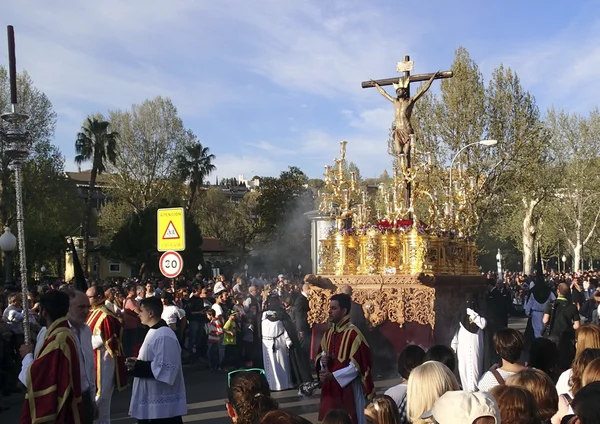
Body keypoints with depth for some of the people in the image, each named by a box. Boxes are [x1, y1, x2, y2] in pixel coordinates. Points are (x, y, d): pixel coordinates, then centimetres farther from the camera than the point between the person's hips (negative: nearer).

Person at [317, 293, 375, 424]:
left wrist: (333, 376, -22)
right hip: (329, 388, 7)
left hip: (348, 389, -7)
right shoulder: (328, 333, 8)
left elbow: (356, 365, -17)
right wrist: (322, 360, -6)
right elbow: (321, 355, 18)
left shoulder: (353, 334, -15)